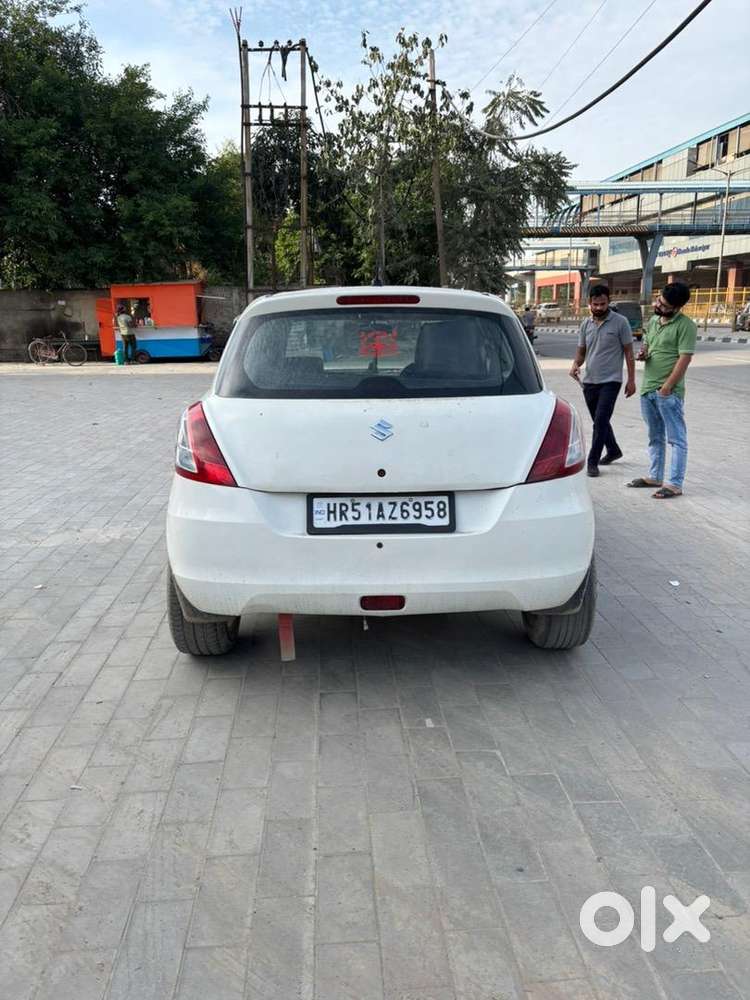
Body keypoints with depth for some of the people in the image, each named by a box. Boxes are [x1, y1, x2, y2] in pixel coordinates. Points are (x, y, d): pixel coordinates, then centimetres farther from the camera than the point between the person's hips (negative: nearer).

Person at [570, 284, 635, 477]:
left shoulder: (620, 322, -6)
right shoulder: (586, 324, 7)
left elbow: (628, 352, -3)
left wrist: (631, 380, -6)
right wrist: (576, 364, -8)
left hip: (610, 381, -5)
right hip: (589, 381, 6)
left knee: (601, 420, -12)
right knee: (600, 420, 17)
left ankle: (592, 461, -6)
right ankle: (613, 450, 38)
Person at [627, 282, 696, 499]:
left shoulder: (685, 326, -12)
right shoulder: (653, 321, 12)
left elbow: (685, 358, -16)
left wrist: (667, 387, -19)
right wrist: (643, 354, 0)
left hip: (669, 392, -8)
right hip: (647, 389, 8)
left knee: (676, 438, -1)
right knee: (655, 437, 17)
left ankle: (675, 484, 1)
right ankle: (654, 476, 29)